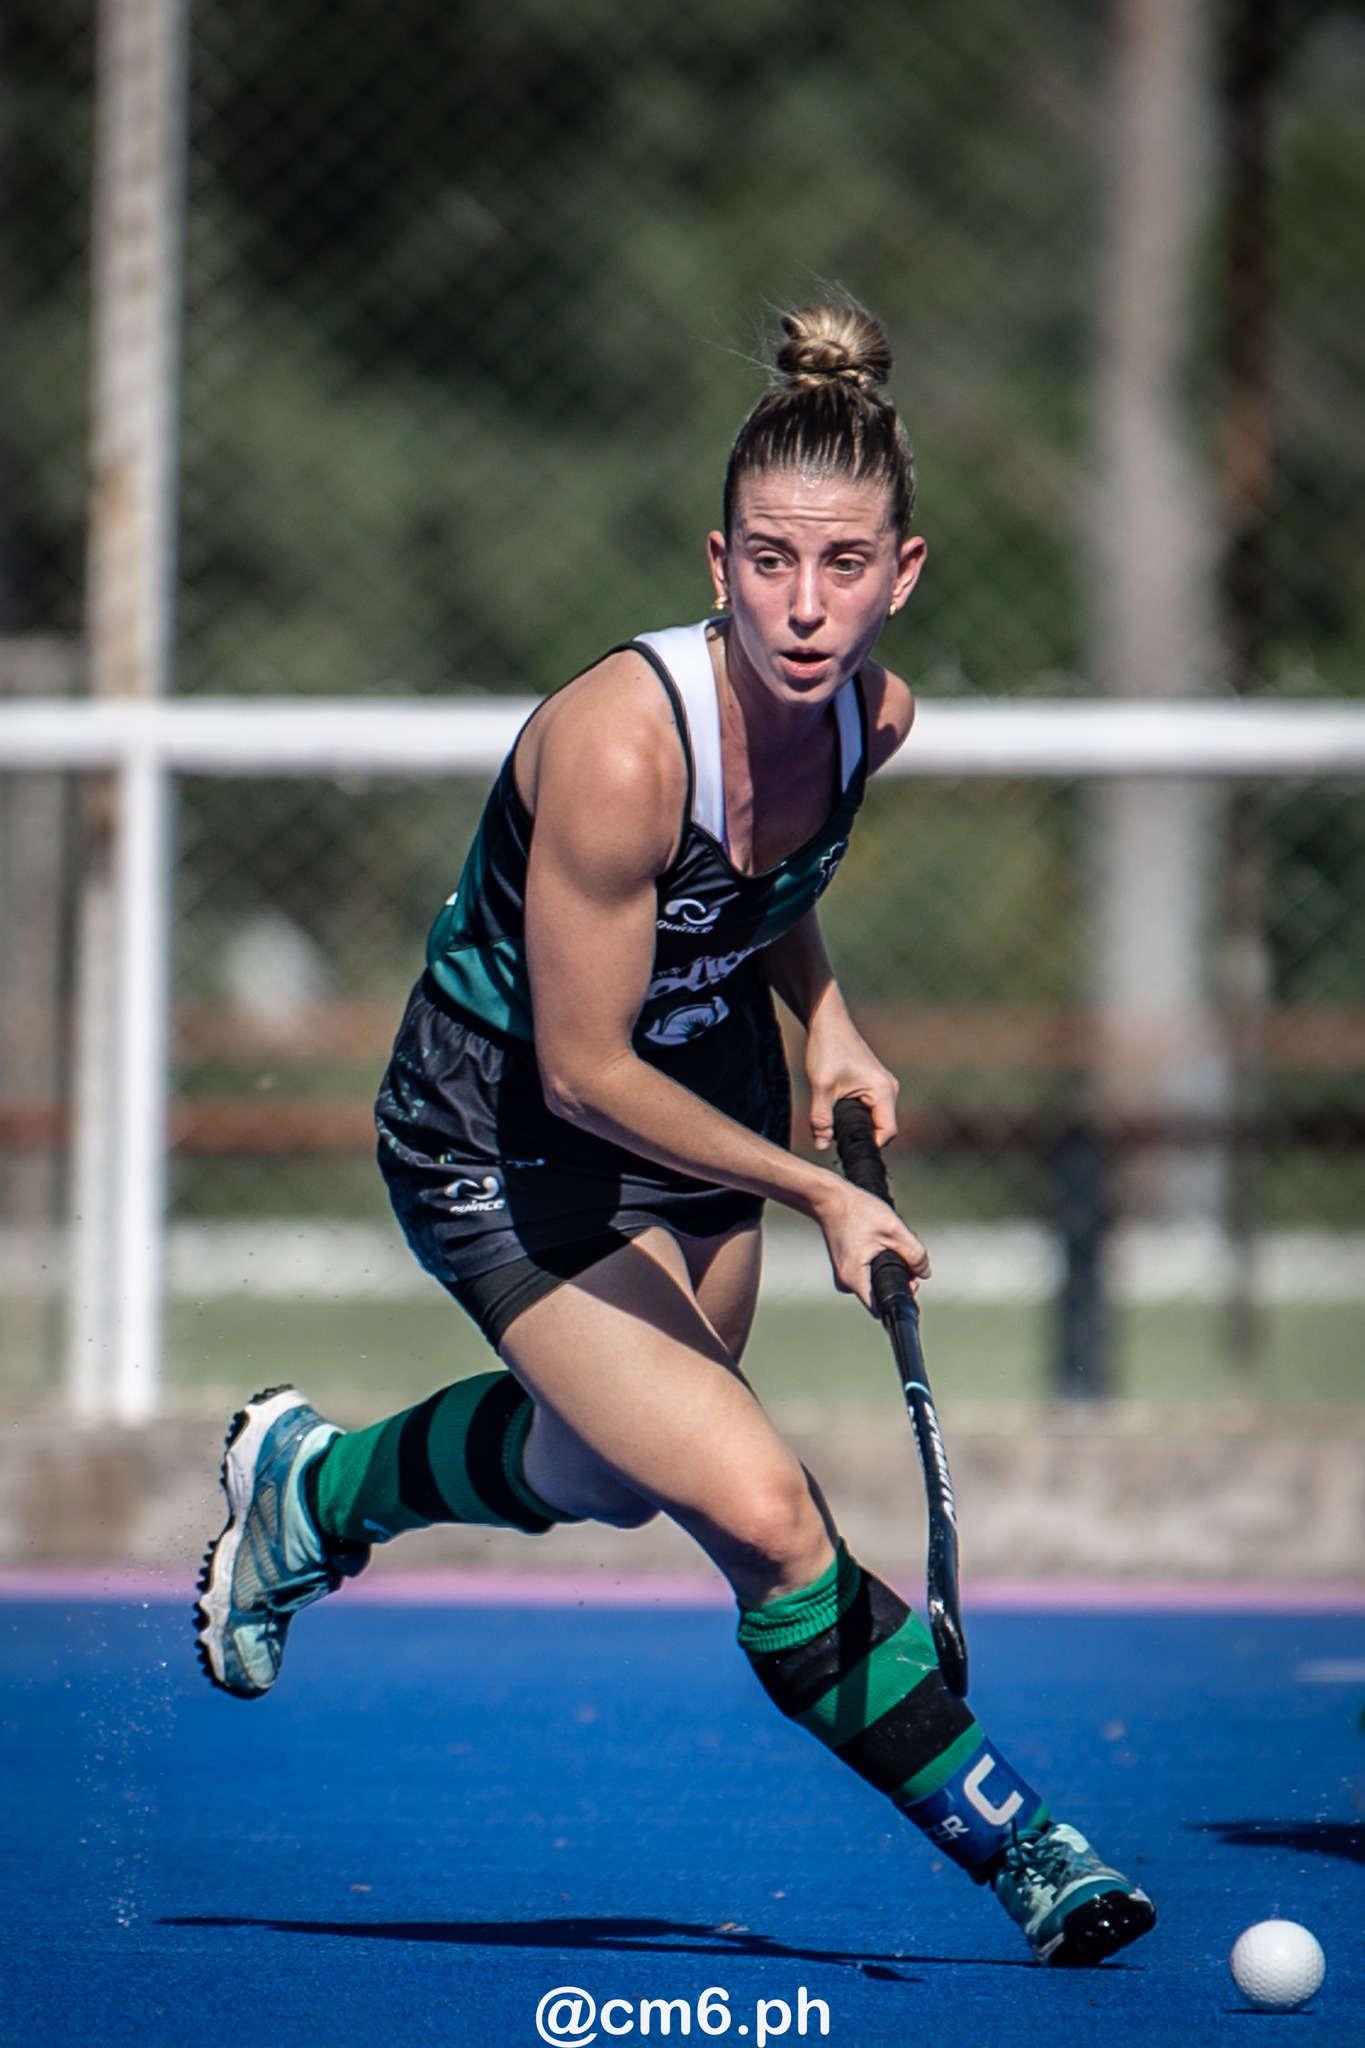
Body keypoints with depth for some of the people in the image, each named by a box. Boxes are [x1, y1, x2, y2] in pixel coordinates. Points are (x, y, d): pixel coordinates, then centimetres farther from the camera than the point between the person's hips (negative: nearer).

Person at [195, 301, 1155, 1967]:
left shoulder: (871, 716, -14)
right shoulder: (618, 746, -35)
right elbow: (583, 1070, -27)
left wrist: (824, 1018, -3)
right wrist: (820, 1194, -24)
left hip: (703, 1090, 8)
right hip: (498, 1138, -7)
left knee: (609, 1476, 26)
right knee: (765, 1518, -17)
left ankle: (309, 1486, 53)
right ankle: (1013, 1843, -4)